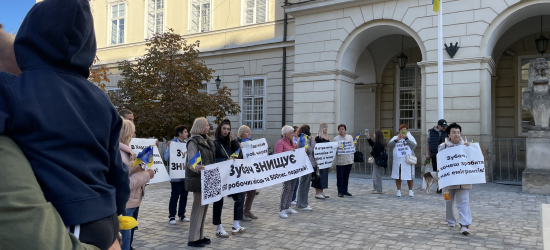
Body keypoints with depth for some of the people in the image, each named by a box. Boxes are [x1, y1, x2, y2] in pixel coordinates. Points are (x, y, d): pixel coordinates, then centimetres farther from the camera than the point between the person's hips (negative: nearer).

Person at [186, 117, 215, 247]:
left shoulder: (207, 141, 14)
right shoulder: (193, 142, -12)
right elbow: (192, 162, -22)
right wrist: (198, 168, -42)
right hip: (198, 178, -8)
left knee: (204, 206, 12)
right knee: (198, 207, -4)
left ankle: (200, 236, 22)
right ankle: (193, 239, 5)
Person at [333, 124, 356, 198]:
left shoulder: (350, 137, 10)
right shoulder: (336, 139, -1)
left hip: (349, 160, 4)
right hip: (340, 160, -4)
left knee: (346, 176, 12)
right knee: (340, 177, 0)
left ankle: (345, 190, 23)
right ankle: (340, 191, 8)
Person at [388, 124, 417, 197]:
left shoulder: (410, 137, 6)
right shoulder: (395, 138, 9)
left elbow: (414, 146, -12)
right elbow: (389, 145, -3)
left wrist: (406, 138, -15)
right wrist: (397, 140, -12)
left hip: (408, 160, -1)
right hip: (397, 160, 1)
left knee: (409, 176, 2)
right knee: (397, 176, 6)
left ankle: (410, 190, 20)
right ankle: (399, 190, 20)